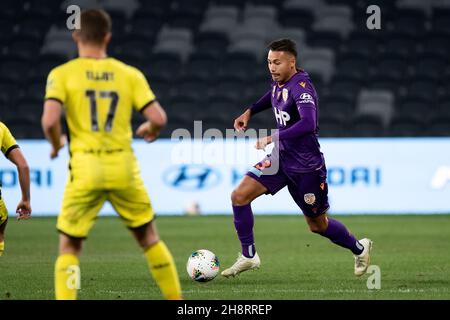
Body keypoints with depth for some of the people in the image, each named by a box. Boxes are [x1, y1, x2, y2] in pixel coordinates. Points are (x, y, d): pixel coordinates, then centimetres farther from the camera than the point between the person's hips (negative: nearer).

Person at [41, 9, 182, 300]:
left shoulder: (62, 74, -3)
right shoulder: (130, 74, 3)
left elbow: (49, 120, -16)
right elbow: (159, 118, -4)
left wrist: (56, 144, 5)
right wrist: (150, 131, 19)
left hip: (85, 168, -2)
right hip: (124, 167, 2)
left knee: (69, 248, 7)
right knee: (149, 238, 19)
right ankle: (176, 299, 25)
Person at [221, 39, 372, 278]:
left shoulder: (301, 87, -24)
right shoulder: (278, 82, 2)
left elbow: (308, 124, -39)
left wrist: (273, 138, -37)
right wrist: (250, 112, 17)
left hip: (306, 166, -7)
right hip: (281, 158, 7)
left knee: (318, 225, 8)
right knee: (239, 196, -10)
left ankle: (359, 248, 35)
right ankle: (249, 256, 1)